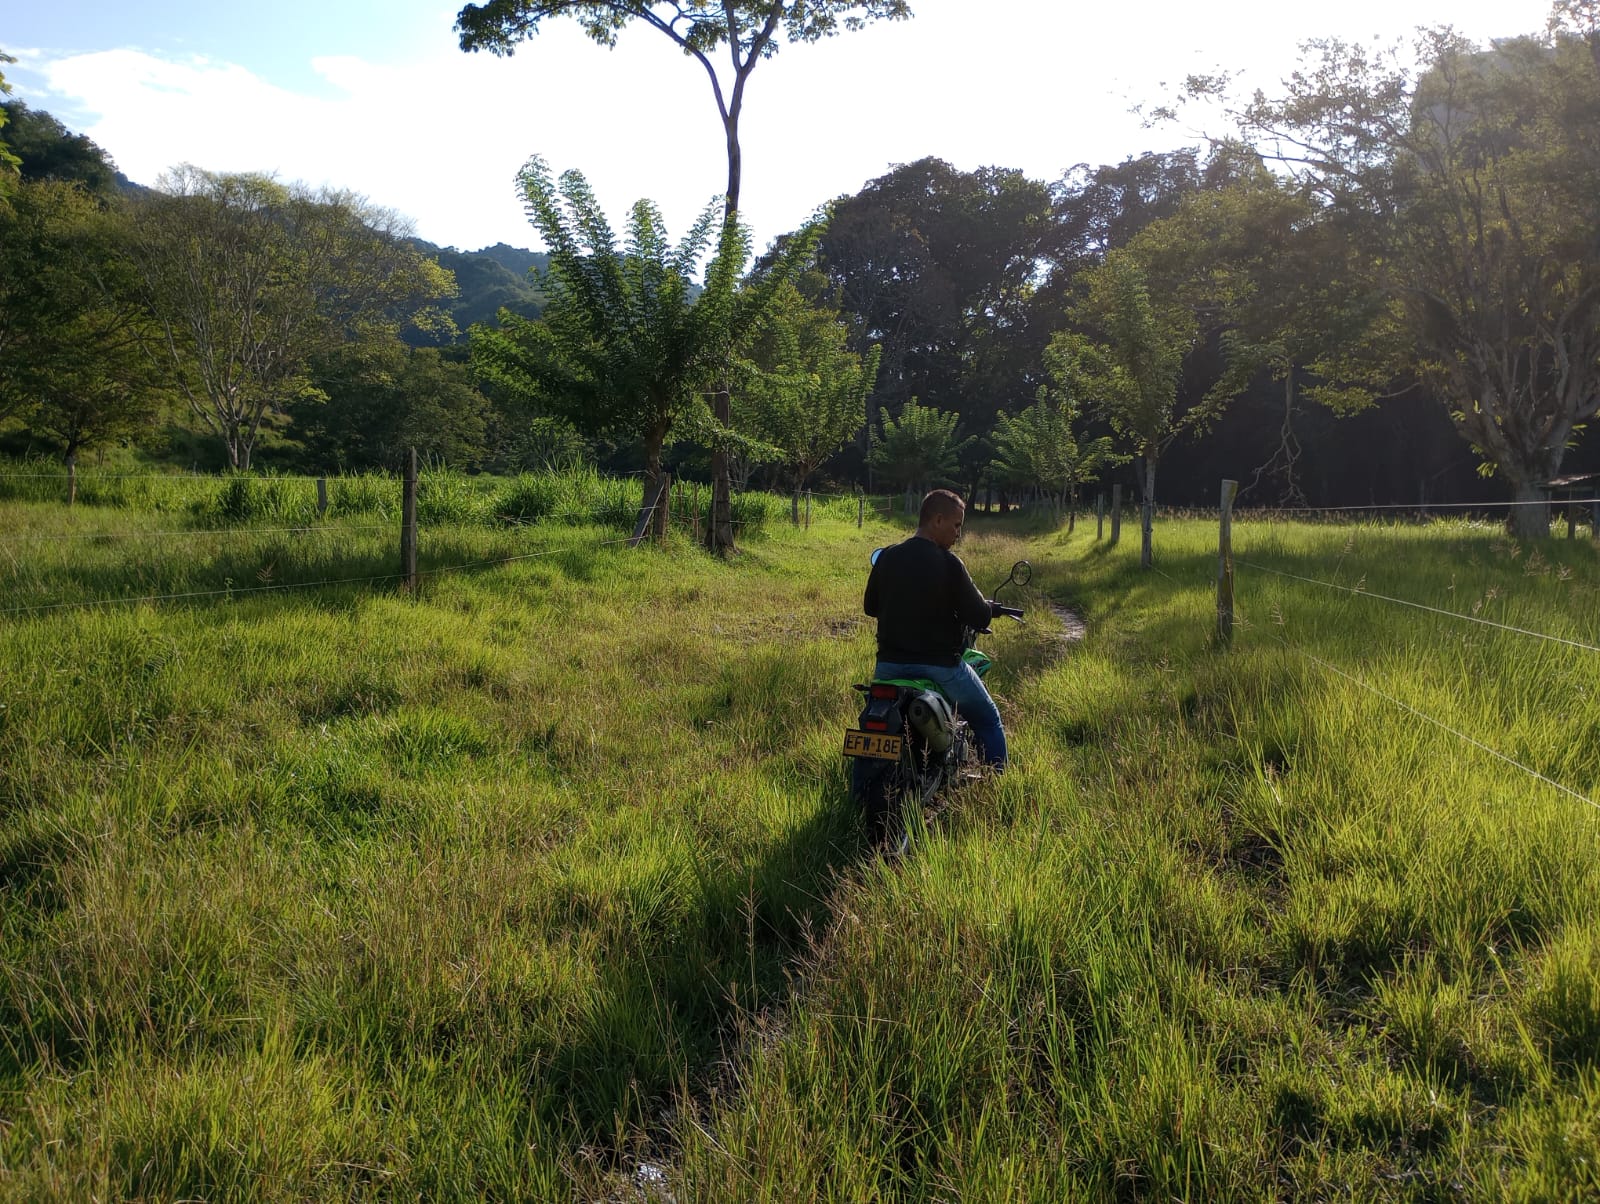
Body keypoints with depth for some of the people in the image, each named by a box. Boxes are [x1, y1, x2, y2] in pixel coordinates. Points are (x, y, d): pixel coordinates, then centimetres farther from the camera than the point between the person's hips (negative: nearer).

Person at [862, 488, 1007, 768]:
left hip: (890, 663, 5)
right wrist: (985, 606, 8)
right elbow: (980, 618, -13)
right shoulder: (948, 563, -15)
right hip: (940, 665, -4)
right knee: (988, 721, 16)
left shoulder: (887, 557, 0)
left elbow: (870, 606, 13)